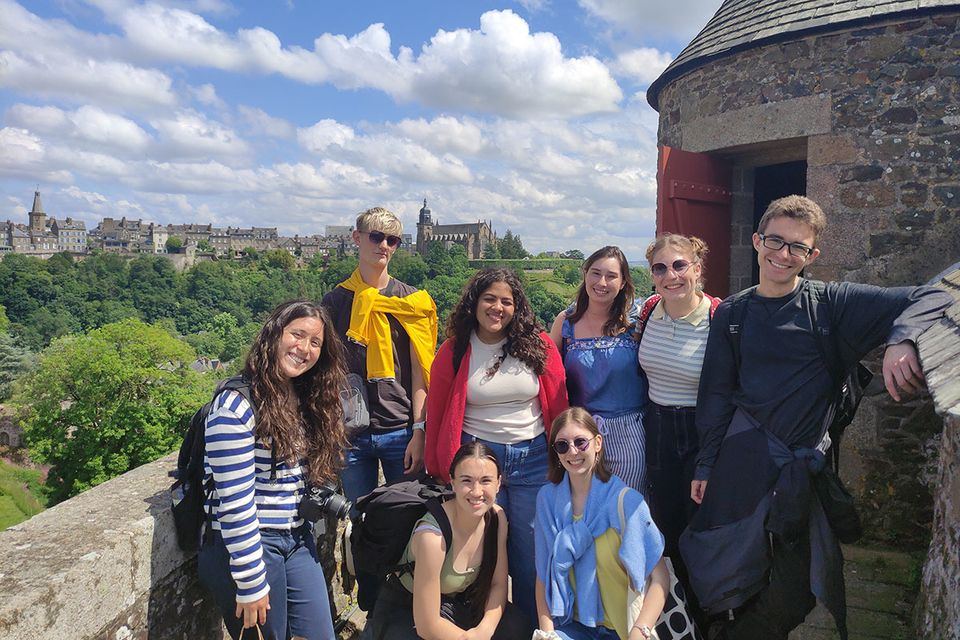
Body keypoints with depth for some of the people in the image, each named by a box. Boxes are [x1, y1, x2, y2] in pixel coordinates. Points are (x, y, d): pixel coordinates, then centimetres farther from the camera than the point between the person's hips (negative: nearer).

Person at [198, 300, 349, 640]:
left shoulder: (308, 402, 6)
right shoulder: (236, 405, -18)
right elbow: (235, 501, -19)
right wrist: (251, 584, -16)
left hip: (298, 541, 7)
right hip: (247, 544, -7)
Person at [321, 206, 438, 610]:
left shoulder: (412, 301, 3)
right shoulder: (336, 301, 5)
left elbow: (419, 372, 1)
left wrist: (419, 432, -7)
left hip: (400, 432, -1)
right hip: (352, 435, 1)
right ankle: (371, 611, 28)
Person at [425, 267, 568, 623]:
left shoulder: (539, 346, -2)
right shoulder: (453, 352, -1)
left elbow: (558, 406, 2)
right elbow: (436, 415, 3)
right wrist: (438, 473, 2)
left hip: (534, 460, 1)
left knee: (532, 554, 9)